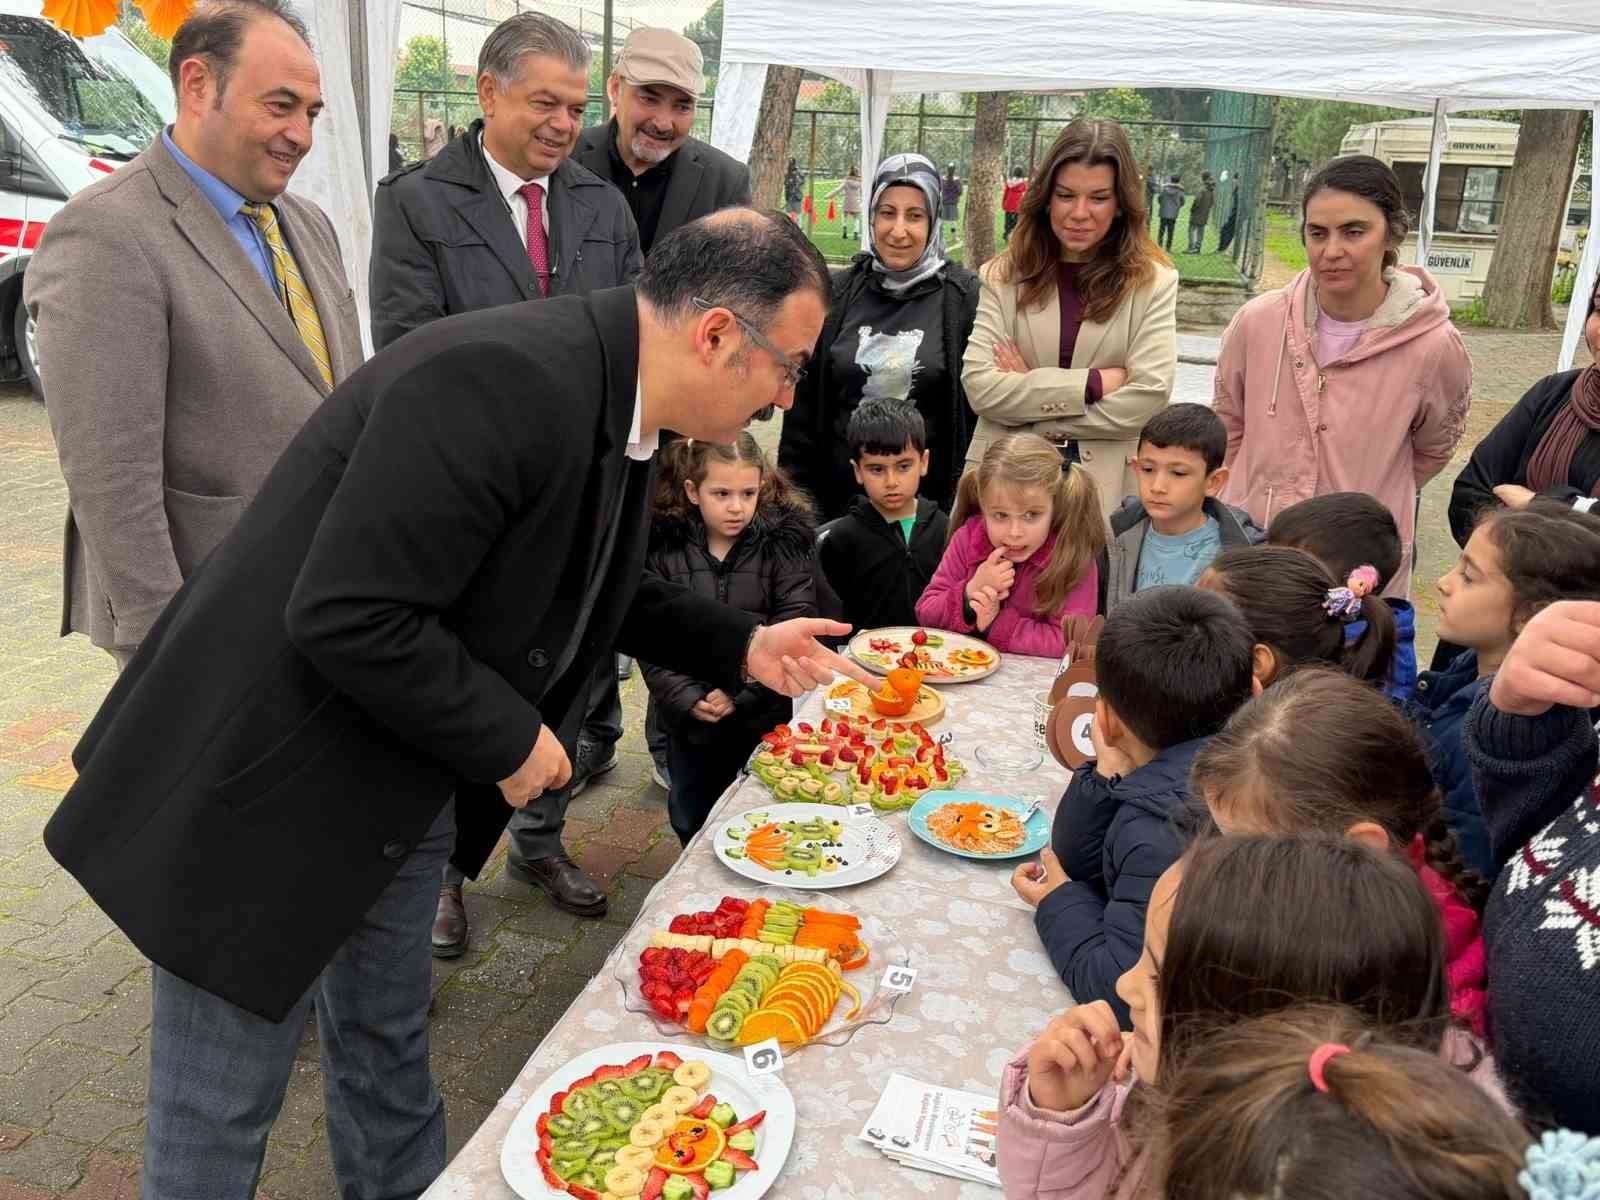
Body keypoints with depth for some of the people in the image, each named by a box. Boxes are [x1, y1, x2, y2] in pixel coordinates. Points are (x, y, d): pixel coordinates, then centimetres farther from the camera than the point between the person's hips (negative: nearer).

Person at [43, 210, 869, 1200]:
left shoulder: (615, 401, 1)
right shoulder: (502, 380, -31)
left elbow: (588, 588, 16)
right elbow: (345, 617, -33)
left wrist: (742, 647, 10)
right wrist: (507, 740, -20)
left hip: (402, 786, 9)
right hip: (267, 791, -8)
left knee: (390, 1048, 26)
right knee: (221, 1113, 12)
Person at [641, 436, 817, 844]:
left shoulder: (785, 541, -6)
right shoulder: (663, 546, -4)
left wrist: (737, 693, -18)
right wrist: (688, 698, -15)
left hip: (766, 714, -2)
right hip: (690, 718, 2)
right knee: (692, 823, 18)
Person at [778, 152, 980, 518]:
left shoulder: (963, 296, -4)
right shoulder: (838, 293, 4)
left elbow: (980, 402, -2)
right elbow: (804, 401, 7)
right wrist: (795, 487, 4)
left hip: (928, 497, -2)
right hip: (838, 490, 2)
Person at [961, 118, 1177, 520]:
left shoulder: (1153, 282, 0)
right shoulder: (1004, 276, 4)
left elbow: (1147, 399, -10)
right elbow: (979, 386, -7)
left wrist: (1029, 400, -8)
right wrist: (1094, 382, -12)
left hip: (1107, 486, -1)